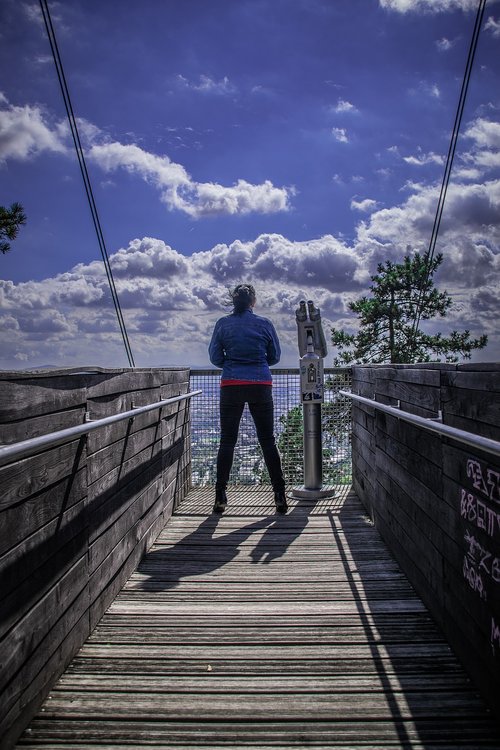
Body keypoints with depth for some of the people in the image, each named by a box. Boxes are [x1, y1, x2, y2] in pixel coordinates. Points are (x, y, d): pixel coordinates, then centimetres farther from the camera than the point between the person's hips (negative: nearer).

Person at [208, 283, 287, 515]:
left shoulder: (223, 324, 1)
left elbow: (215, 358, 3)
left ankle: (220, 497, 6)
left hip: (231, 387, 0)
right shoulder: (264, 324, 1)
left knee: (227, 441, 6)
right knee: (268, 441, 7)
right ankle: (280, 495, 8)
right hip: (260, 387, 0)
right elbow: (275, 357, 9)